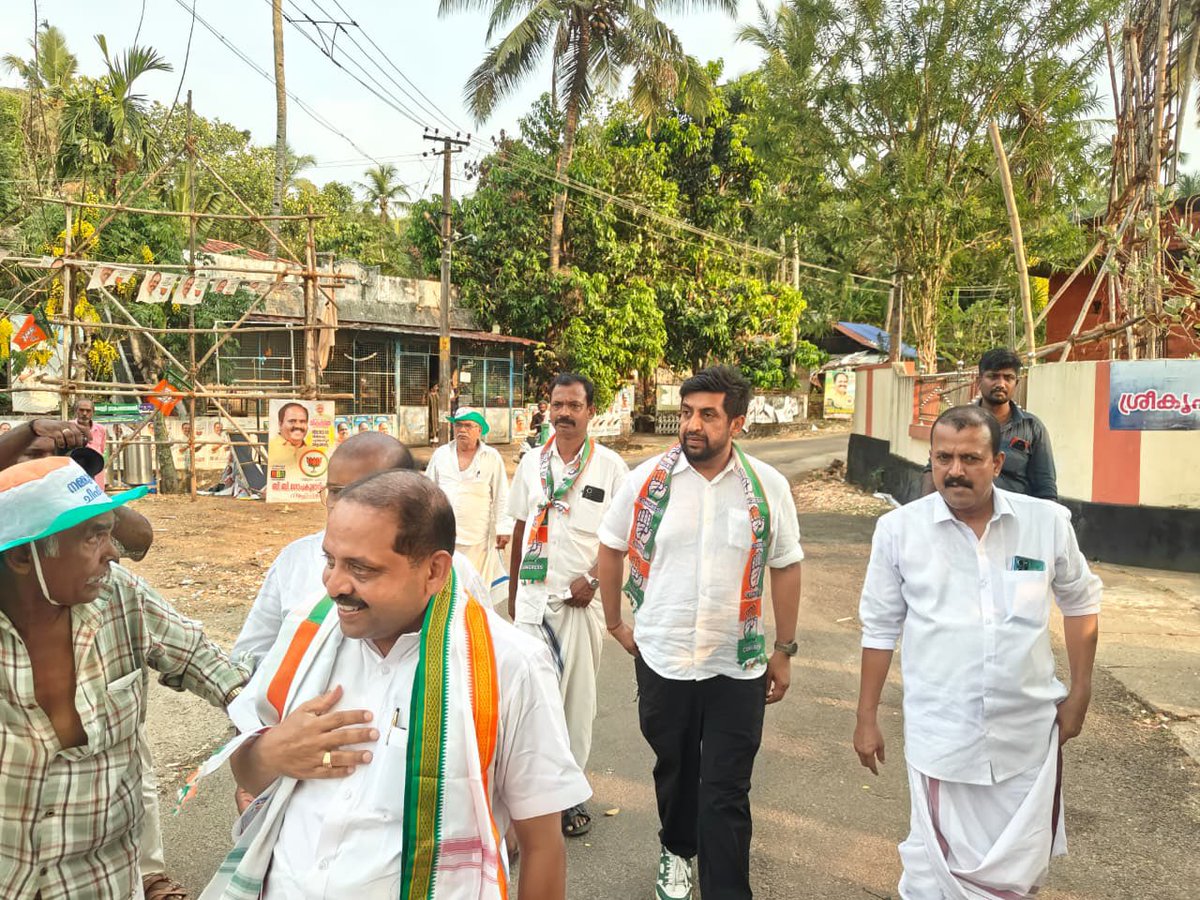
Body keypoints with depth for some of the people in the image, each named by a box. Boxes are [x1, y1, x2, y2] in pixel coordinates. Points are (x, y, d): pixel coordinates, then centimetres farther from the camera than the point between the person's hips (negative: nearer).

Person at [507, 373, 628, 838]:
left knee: (578, 698, 8)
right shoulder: (532, 463, 6)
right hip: (533, 595, 2)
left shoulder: (610, 467, -3)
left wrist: (593, 579, -12)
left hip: (581, 598, -1)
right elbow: (520, 529, 12)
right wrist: (513, 591, 12)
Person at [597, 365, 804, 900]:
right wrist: (615, 624, 10)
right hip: (662, 659, 2)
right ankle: (677, 852, 49)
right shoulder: (647, 480, -7)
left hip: (738, 665, -1)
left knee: (727, 793, 4)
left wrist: (784, 650, 5)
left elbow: (785, 567, 3)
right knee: (674, 770, 22)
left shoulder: (768, 487, -7)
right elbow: (611, 549, 7)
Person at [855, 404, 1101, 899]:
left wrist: (1080, 692, 9)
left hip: (1029, 733, 2)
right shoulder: (899, 528, -7)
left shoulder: (1048, 521, -4)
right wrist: (867, 718, 4)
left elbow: (1081, 602, 12)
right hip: (940, 736, -2)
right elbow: (879, 627, 1)